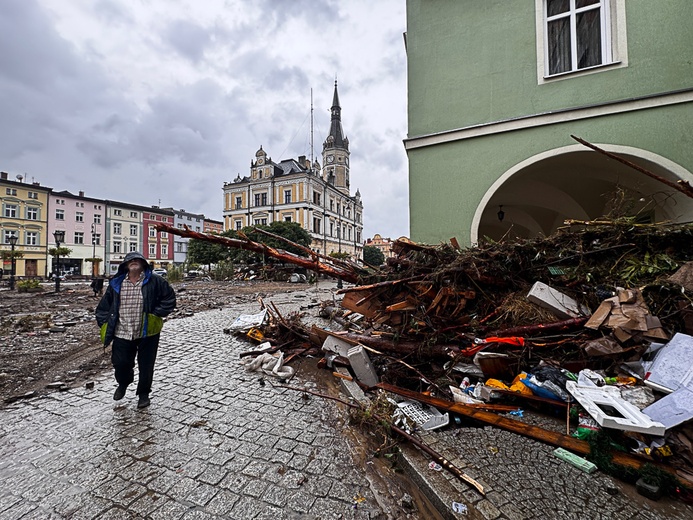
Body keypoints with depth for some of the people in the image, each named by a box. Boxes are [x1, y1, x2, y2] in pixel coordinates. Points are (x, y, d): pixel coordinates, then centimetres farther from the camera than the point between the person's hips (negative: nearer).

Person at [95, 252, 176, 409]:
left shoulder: (154, 281, -7)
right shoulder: (116, 283, 5)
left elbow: (169, 298, -5)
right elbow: (104, 305, 13)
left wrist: (157, 315, -9)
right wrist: (105, 322, 5)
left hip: (147, 333, -3)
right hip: (122, 333, 3)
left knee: (146, 365, 8)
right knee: (120, 363, 9)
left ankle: (143, 393, 31)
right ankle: (123, 383, 44)